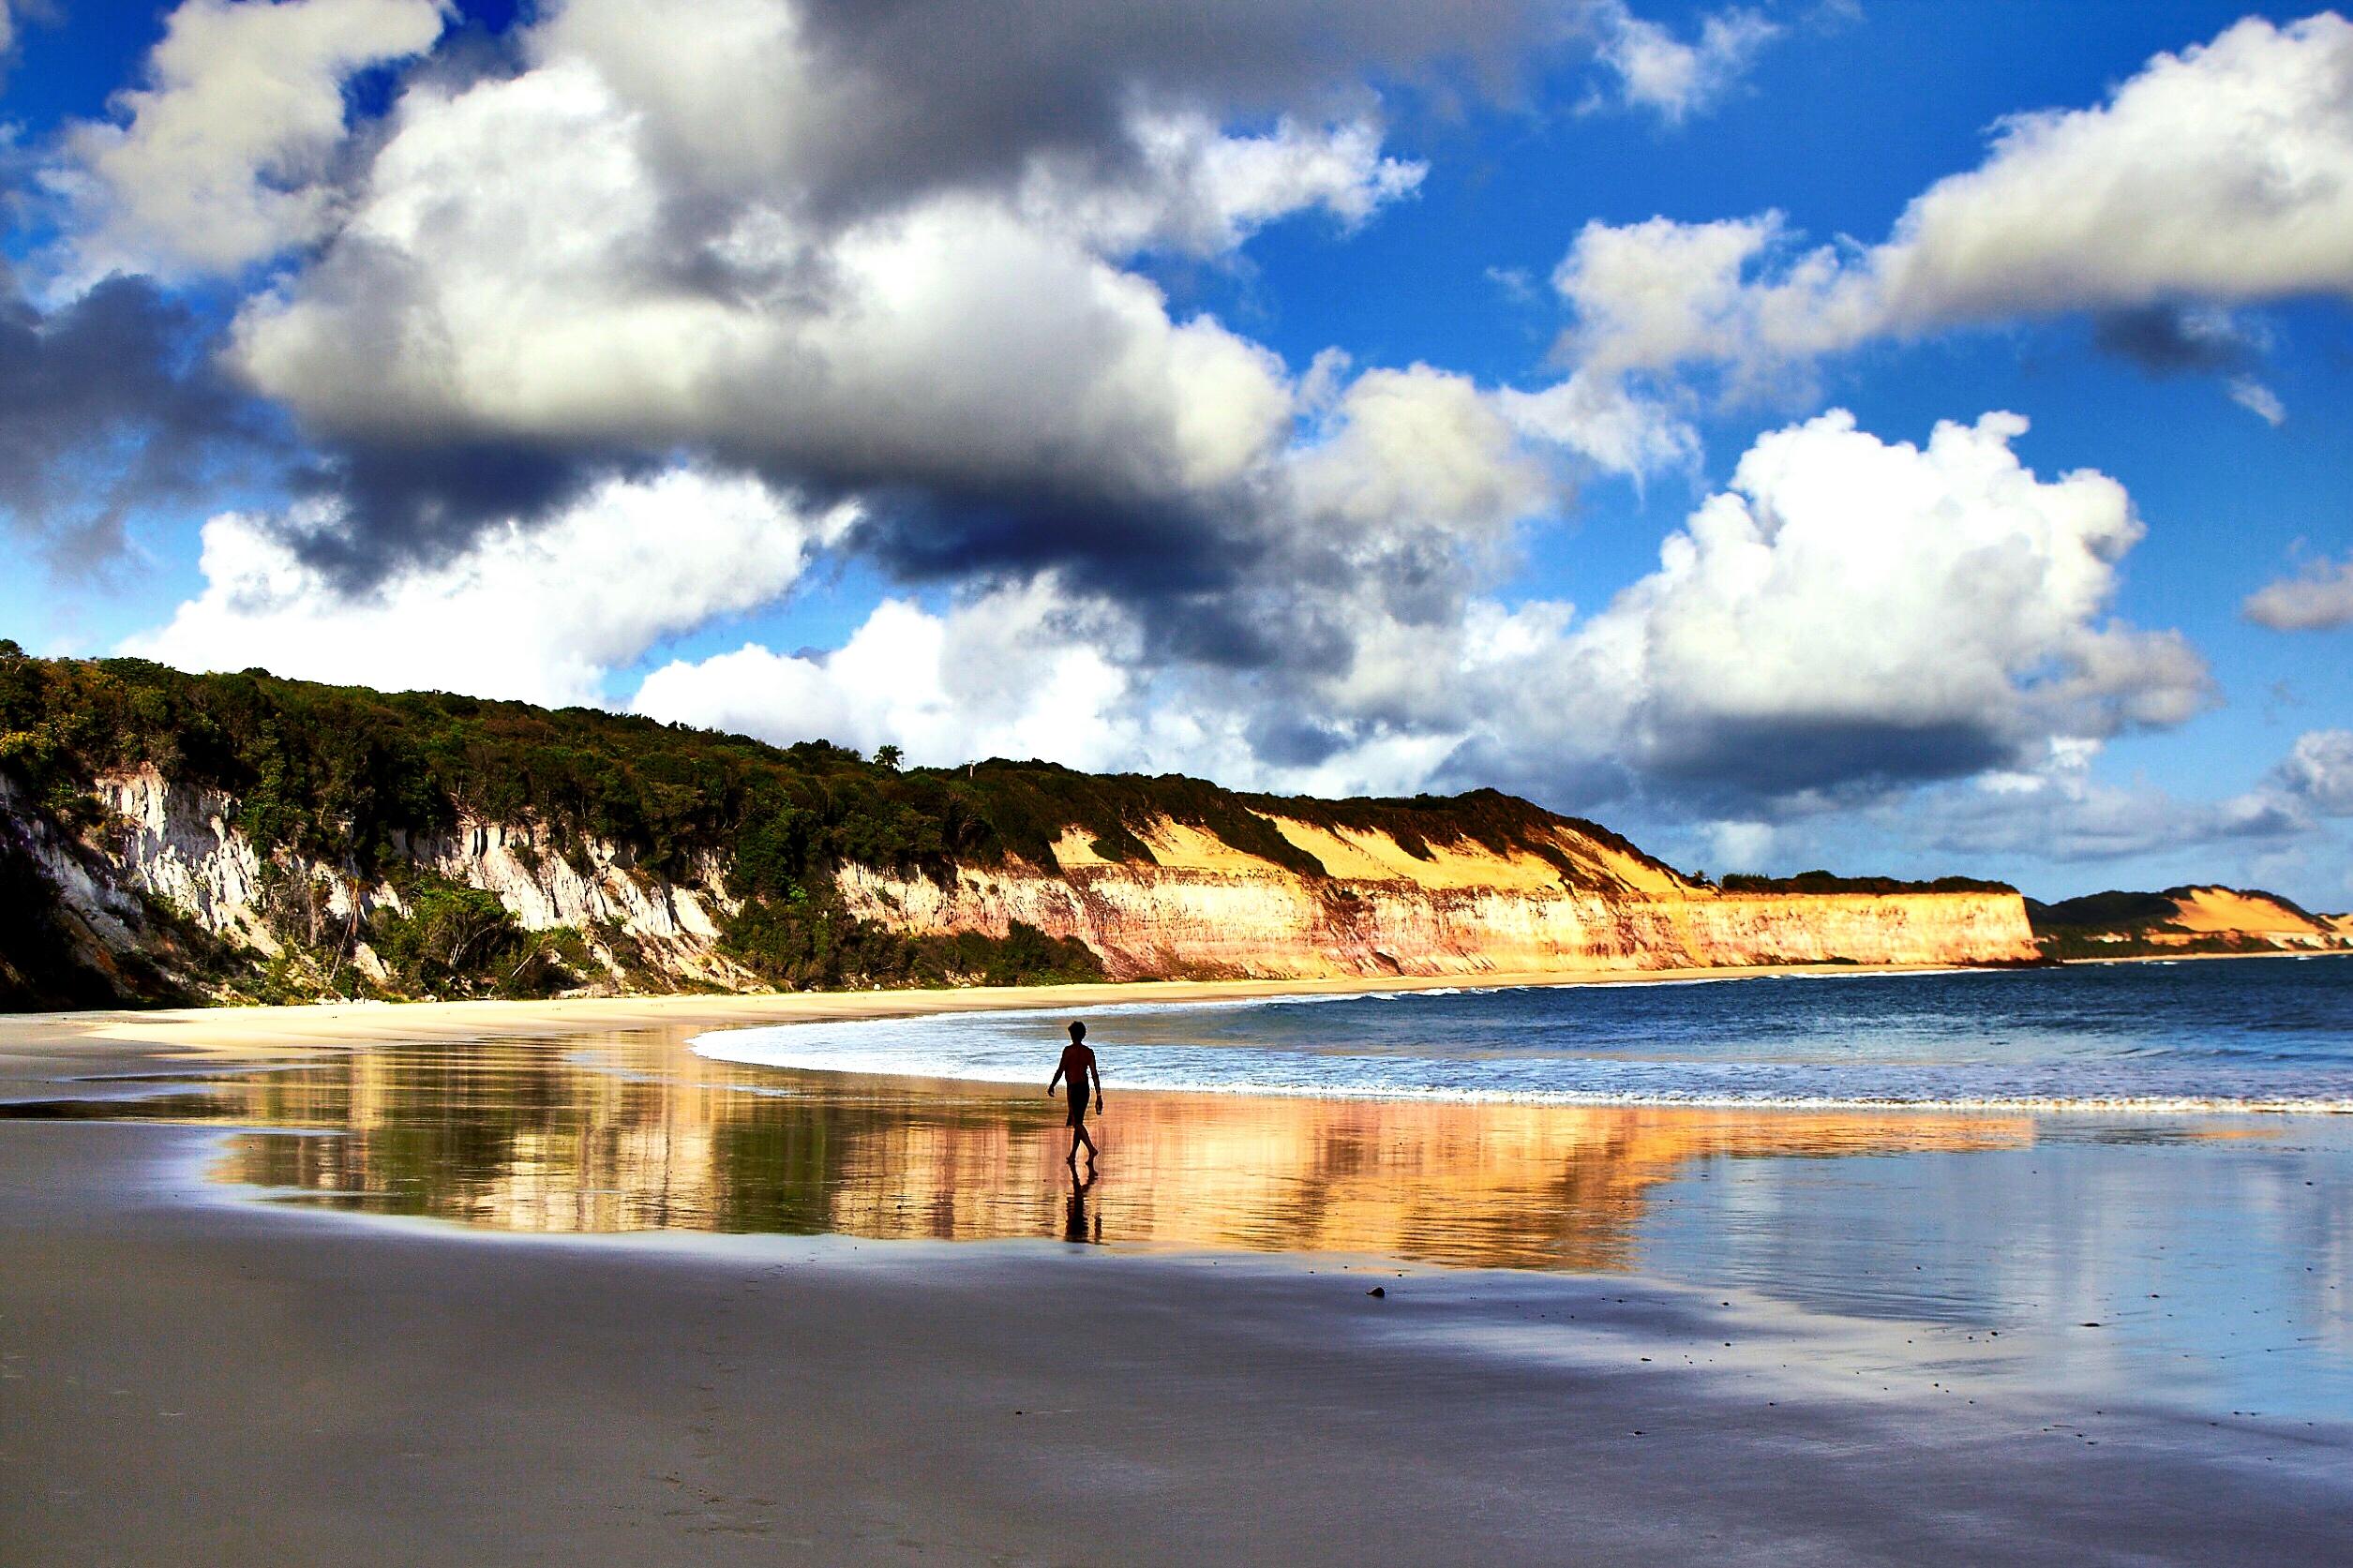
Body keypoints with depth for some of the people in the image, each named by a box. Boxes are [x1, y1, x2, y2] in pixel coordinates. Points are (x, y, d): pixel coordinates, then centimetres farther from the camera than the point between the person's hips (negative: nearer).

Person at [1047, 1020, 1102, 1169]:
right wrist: (1099, 1096, 4)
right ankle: (1073, 1156, 21)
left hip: (1073, 1088, -6)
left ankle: (1091, 1149, -27)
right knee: (1078, 1122, 14)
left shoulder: (1068, 1050, -9)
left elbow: (1060, 1070, -9)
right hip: (1085, 1088, 6)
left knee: (1077, 1123, -8)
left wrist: (1051, 1086, 7)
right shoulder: (1089, 1052, 5)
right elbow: (1095, 1074, 3)